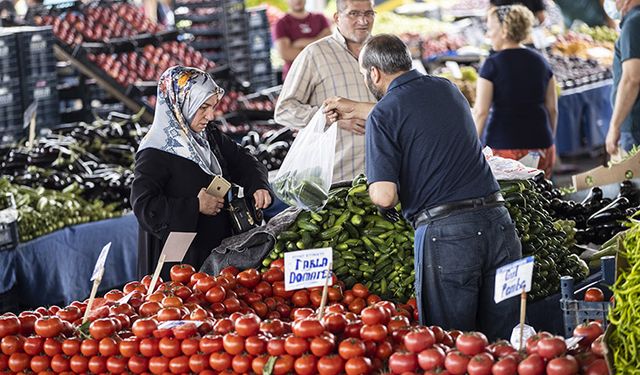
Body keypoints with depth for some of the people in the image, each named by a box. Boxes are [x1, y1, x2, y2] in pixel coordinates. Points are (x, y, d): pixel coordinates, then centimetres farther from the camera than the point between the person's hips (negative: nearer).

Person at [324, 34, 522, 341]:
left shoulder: (383, 115, -5)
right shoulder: (447, 90, 15)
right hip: (496, 220, 6)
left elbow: (384, 196, -14)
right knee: (503, 340, 10)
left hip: (444, 234, -6)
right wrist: (356, 110, 50)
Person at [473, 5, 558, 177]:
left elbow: (481, 111, -10)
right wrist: (549, 142, 23)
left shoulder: (492, 64, -7)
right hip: (541, 145, 5)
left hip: (505, 147, -5)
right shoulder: (540, 61, 8)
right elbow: (552, 109, 12)